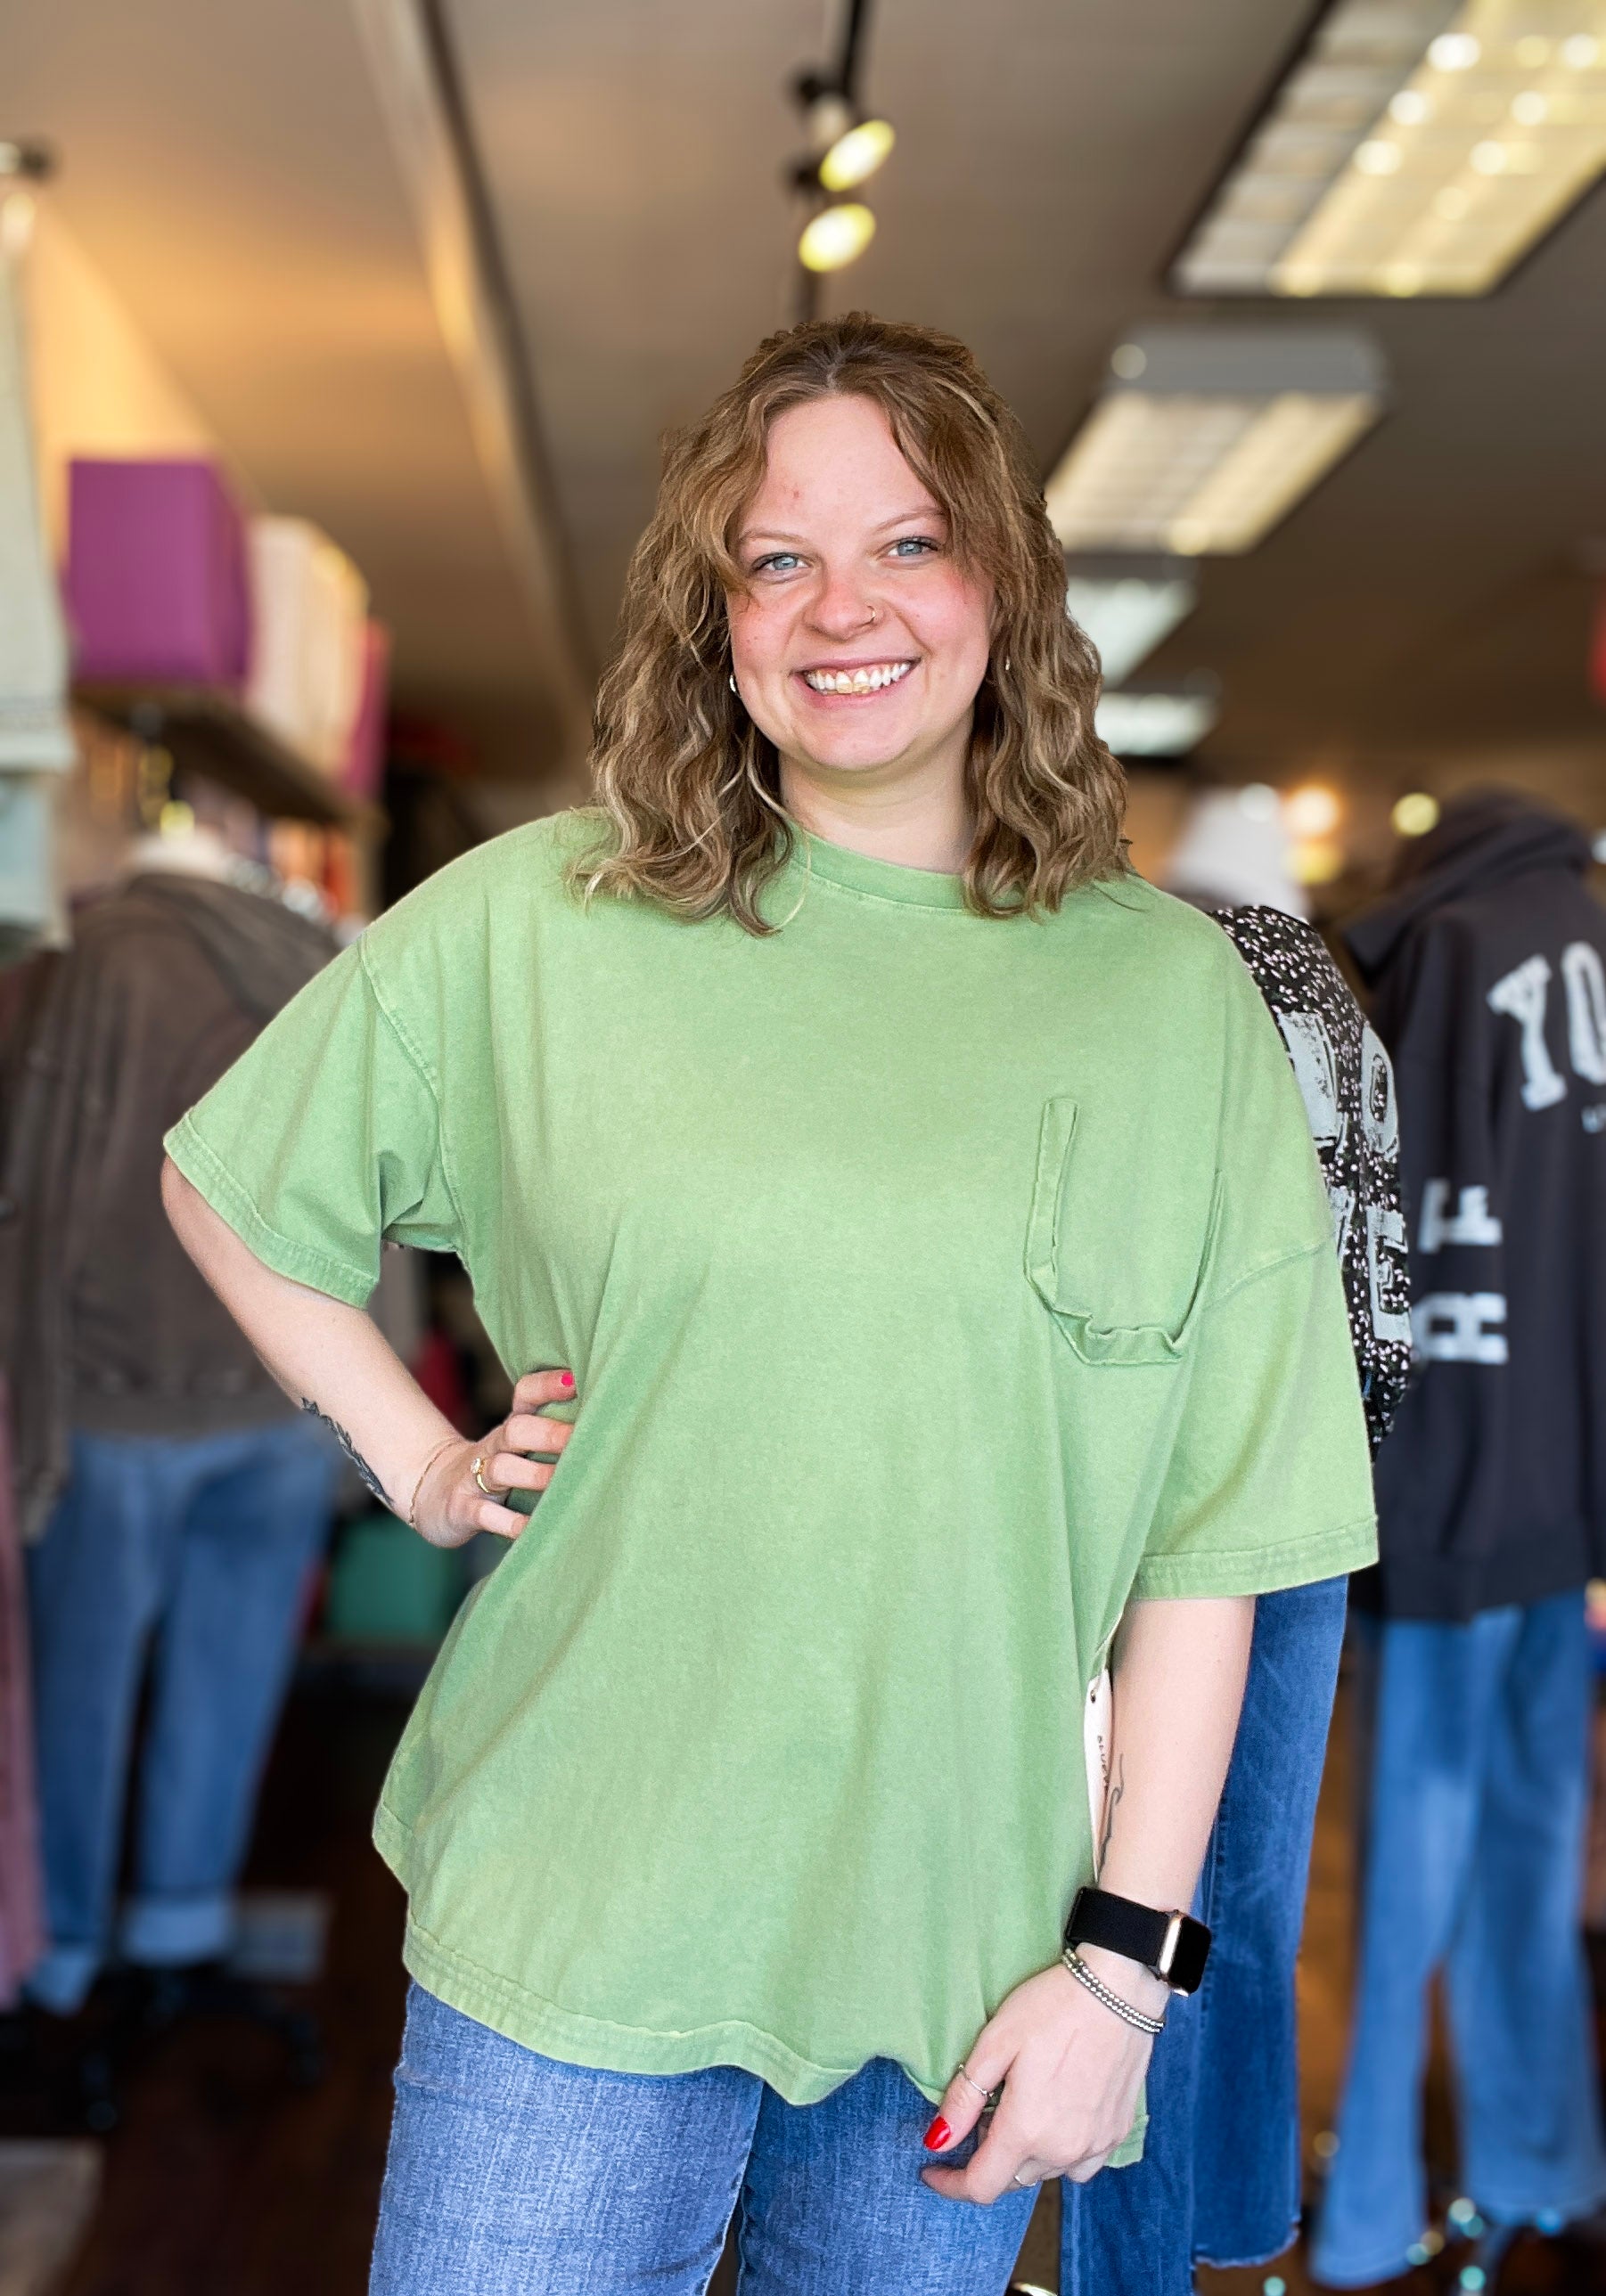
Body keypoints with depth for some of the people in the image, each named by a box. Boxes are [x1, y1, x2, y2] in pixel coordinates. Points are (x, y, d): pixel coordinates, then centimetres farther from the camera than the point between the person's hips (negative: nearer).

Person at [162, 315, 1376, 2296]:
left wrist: (1123, 1957, -4)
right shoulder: (535, 921, -2)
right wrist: (417, 1458, 2)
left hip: (976, 1938, 1)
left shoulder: (1169, 991, -1)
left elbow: (1209, 1535, -2)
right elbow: (227, 1183, 12)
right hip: (577, 1915, 0)